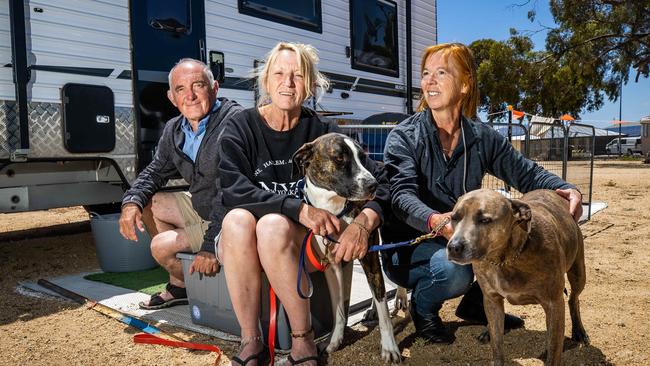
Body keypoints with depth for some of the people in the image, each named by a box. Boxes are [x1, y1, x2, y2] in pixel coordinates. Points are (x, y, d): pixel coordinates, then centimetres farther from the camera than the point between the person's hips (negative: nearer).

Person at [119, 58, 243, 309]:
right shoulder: (174, 131, 4)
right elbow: (155, 171, 16)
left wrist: (211, 246, -33)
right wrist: (132, 202, -5)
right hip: (201, 208, 9)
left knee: (161, 246, -16)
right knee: (153, 203, 14)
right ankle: (177, 286, 21)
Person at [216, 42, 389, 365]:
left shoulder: (322, 131, -2)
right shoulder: (241, 127, -2)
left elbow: (379, 181, -6)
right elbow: (233, 191, -18)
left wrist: (363, 223, -27)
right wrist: (299, 208, -31)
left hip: (300, 242, 0)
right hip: (242, 242, 1)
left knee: (273, 224, -32)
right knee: (238, 219, -31)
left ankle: (303, 339, -15)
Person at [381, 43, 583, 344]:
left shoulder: (482, 137, 0)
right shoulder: (403, 137, -13)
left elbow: (526, 173, 2)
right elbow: (402, 196, -27)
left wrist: (566, 189, -20)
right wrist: (435, 221, -49)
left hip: (462, 242, 5)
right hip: (409, 247, -5)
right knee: (454, 268, -34)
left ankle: (476, 302, 12)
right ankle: (422, 307, 2)